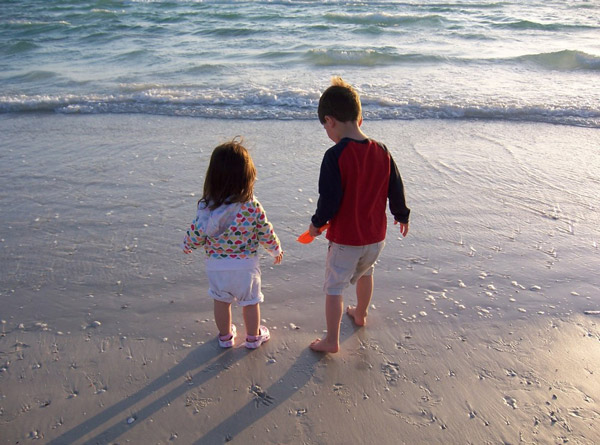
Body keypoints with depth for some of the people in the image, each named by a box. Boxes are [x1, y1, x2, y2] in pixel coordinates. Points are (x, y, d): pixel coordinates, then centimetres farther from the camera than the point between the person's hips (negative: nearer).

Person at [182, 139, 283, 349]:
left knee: (221, 301, 23)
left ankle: (225, 336, 42)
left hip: (216, 265, 2)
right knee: (250, 302, 20)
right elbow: (266, 234, -10)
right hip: (245, 265, -2)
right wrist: (276, 250, 10)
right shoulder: (253, 207, -21)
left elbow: (195, 235, -8)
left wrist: (187, 246, 15)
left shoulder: (206, 206, -17)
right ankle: (253, 336, 39)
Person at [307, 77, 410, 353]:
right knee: (365, 273, 31)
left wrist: (317, 223, -2)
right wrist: (402, 216, 21)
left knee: (334, 287, 9)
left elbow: (329, 199, -21)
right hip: (376, 235, 6)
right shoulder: (382, 151, -4)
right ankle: (360, 314, 52)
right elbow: (396, 189, 4)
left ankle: (331, 340, 17)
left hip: (345, 239, -6)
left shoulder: (335, 156, -22)